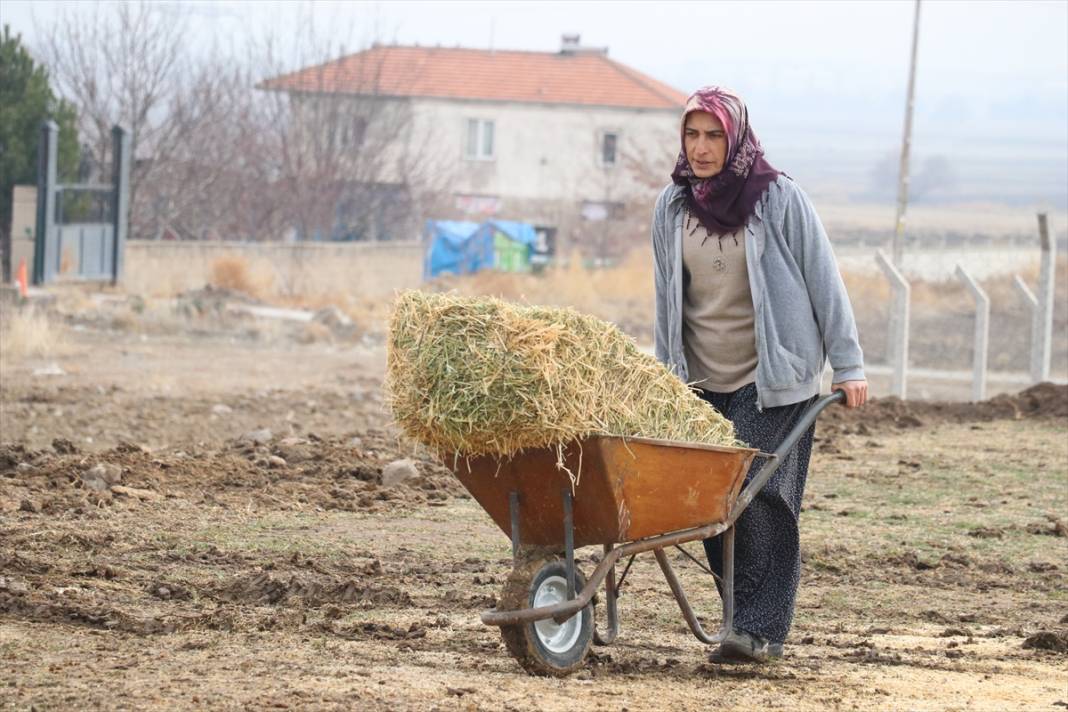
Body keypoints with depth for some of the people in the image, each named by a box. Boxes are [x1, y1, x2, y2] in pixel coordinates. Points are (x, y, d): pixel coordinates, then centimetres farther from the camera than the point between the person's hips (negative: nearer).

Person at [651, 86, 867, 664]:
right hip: (702, 379, 5)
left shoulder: (779, 198, -7)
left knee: (758, 497, -13)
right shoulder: (672, 207, 6)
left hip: (774, 376, -4)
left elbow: (823, 282, -3)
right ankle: (743, 620, 8)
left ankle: (761, 629, -11)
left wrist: (848, 365, -3)